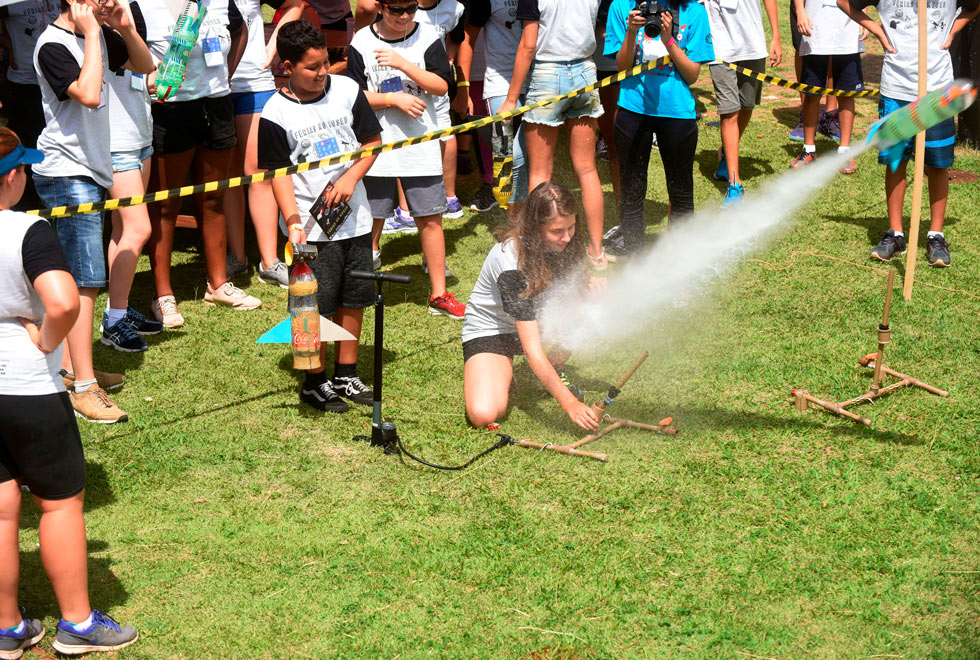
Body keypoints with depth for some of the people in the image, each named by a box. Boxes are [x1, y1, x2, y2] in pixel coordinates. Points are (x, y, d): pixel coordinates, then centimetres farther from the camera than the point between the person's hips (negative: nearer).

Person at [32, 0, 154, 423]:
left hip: (90, 168, 9)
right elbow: (89, 94, -31)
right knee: (85, 281, -11)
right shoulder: (52, 45, -18)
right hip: (66, 173, -9)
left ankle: (70, 366, 25)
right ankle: (83, 389, -9)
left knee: (74, 276, 15)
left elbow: (145, 66, 15)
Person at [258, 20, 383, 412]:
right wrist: (293, 221, -18)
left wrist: (350, 178, -8)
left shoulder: (347, 90, 1)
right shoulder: (276, 113, -9)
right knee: (318, 306, -1)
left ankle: (347, 374, 26)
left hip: (355, 217, 4)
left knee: (354, 299, 12)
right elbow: (279, 173, -8)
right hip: (311, 225, -4)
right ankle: (316, 383, 14)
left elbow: (372, 141, 8)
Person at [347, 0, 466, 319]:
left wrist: (403, 64, -18)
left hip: (421, 146, 1)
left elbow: (441, 86, -8)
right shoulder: (361, 43, -2)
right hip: (376, 144, 0)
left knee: (430, 219, 2)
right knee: (371, 218, 6)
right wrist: (394, 99, -15)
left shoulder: (428, 38, 0)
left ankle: (439, 294, 11)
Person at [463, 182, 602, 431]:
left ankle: (555, 371, 3)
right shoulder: (511, 263, -34)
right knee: (484, 415, -30)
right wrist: (569, 404, -40)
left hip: (537, 320, 6)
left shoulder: (565, 242, -15)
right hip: (489, 331, -6)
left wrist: (591, 285, -21)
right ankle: (501, 375, 5)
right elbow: (532, 349, -35)